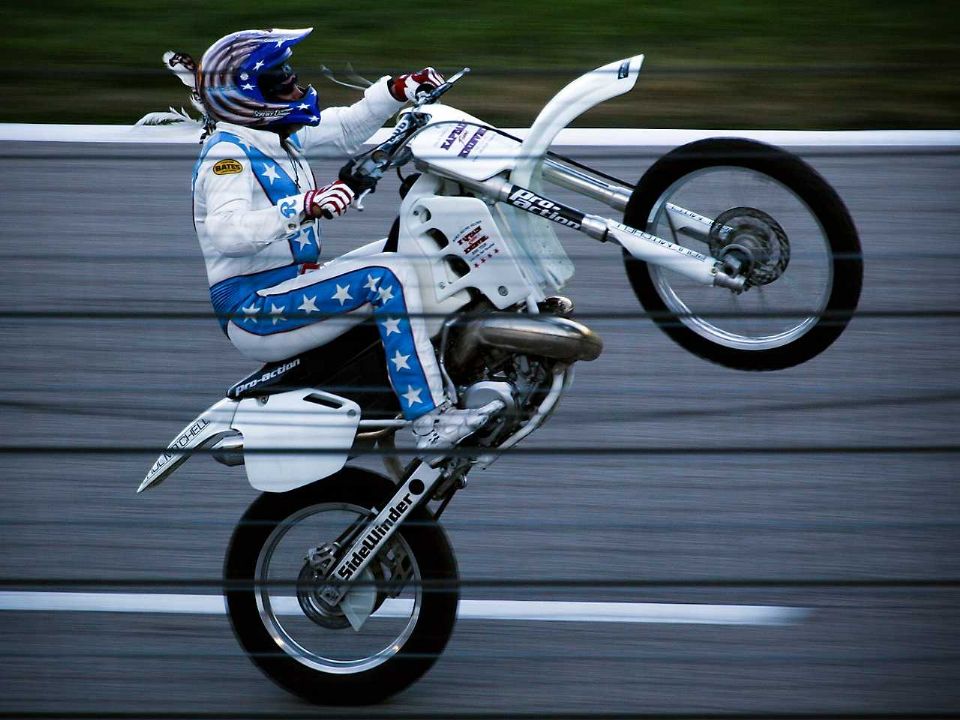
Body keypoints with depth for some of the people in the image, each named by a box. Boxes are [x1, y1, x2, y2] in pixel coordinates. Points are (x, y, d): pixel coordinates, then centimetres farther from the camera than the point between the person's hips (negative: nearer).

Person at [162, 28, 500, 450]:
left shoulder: (272, 132, 11)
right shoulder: (227, 152, -17)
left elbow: (344, 129, 24)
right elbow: (225, 231, -33)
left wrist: (398, 91, 13)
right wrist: (304, 205, -44)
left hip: (286, 284, 11)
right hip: (253, 309, -11)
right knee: (389, 277, -23)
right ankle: (430, 422, -27)